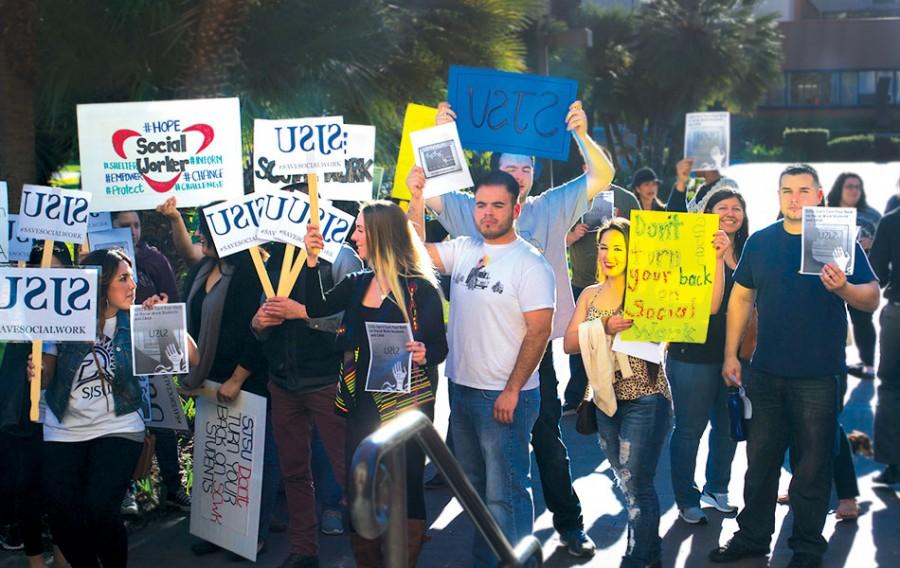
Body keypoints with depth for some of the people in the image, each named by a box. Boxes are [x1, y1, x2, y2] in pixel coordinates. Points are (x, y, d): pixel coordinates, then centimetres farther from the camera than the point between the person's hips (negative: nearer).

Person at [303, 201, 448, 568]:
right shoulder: (358, 284, 10)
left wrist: (424, 354, -29)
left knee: (405, 489, 0)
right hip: (362, 404, 6)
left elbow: (439, 346, -7)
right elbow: (318, 307, -1)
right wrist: (312, 259, -7)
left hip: (406, 406, -6)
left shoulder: (420, 288, -9)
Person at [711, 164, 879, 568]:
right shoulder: (760, 242, 6)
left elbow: (872, 299, -8)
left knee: (813, 466, 5)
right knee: (760, 459, 12)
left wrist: (842, 288, -29)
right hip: (766, 371, 3)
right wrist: (730, 354, 7)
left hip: (818, 375, -3)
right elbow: (741, 297, 11)